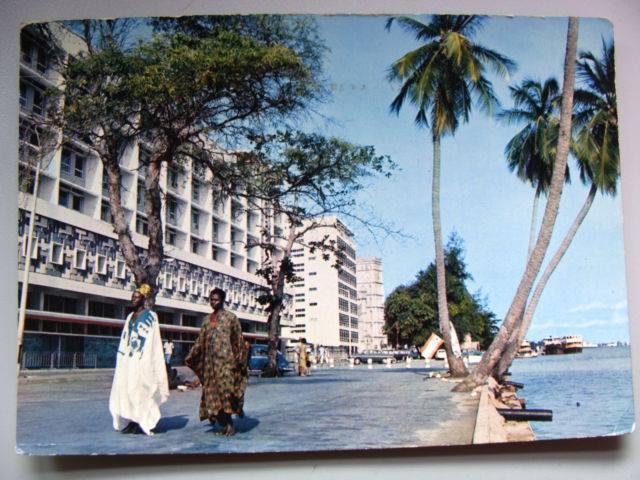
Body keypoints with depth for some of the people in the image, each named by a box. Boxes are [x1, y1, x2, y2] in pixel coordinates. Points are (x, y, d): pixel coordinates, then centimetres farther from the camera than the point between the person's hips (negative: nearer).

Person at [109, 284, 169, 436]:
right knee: (124, 388, 2)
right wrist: (122, 355, 12)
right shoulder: (130, 316, 17)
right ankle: (131, 421, 8)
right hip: (128, 358, 7)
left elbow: (153, 340, -8)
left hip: (142, 359, -7)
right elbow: (125, 338, 18)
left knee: (139, 389, -7)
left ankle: (142, 422, 0)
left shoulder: (150, 316, -3)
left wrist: (147, 359, -15)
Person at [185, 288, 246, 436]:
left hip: (225, 360, -5)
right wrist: (190, 357, 11)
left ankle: (230, 424, -5)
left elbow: (238, 340, -1)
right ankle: (223, 425, 10)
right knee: (212, 391, 3)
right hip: (210, 362, 6)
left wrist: (239, 360, -7)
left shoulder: (231, 317, 2)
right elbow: (200, 341, 18)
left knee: (225, 389, -12)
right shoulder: (207, 320, 17)